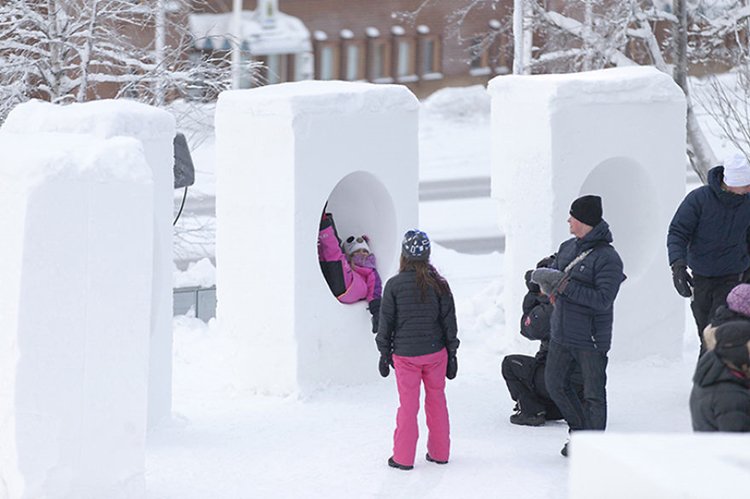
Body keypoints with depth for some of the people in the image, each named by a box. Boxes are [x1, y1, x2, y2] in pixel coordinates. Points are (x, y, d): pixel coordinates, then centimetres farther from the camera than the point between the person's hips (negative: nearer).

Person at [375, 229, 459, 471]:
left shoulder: (394, 285, -9)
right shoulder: (438, 284, -3)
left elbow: (386, 322, -3)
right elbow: (449, 321, 2)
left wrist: (384, 353, 8)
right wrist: (451, 353, 11)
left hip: (405, 354, -2)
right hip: (435, 351, 2)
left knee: (408, 405, 5)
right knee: (437, 400, 14)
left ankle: (403, 457, 8)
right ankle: (439, 453, 21)